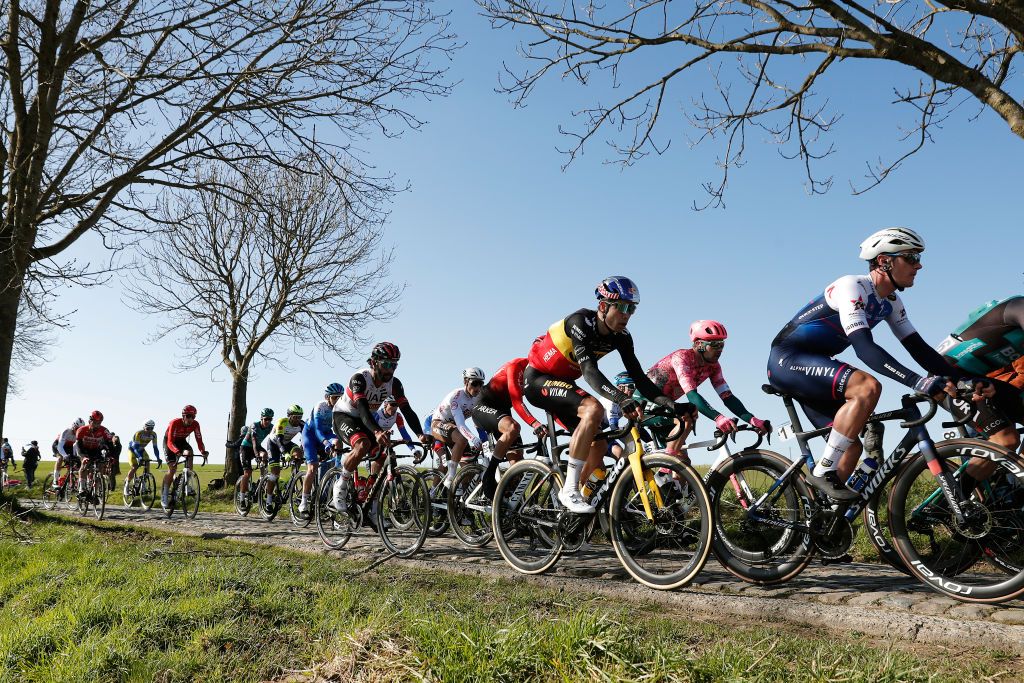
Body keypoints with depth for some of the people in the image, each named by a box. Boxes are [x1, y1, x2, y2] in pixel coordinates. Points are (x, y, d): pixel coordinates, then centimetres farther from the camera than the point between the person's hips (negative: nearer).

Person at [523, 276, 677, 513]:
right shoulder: (581, 322, -28)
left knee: (599, 440, -1)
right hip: (537, 379, -8)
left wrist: (664, 401, -28)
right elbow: (589, 370, -40)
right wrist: (622, 399, -53)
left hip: (562, 382, 8)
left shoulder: (621, 336, -7)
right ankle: (569, 490, -25)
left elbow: (638, 375, -11)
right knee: (593, 409, -30)